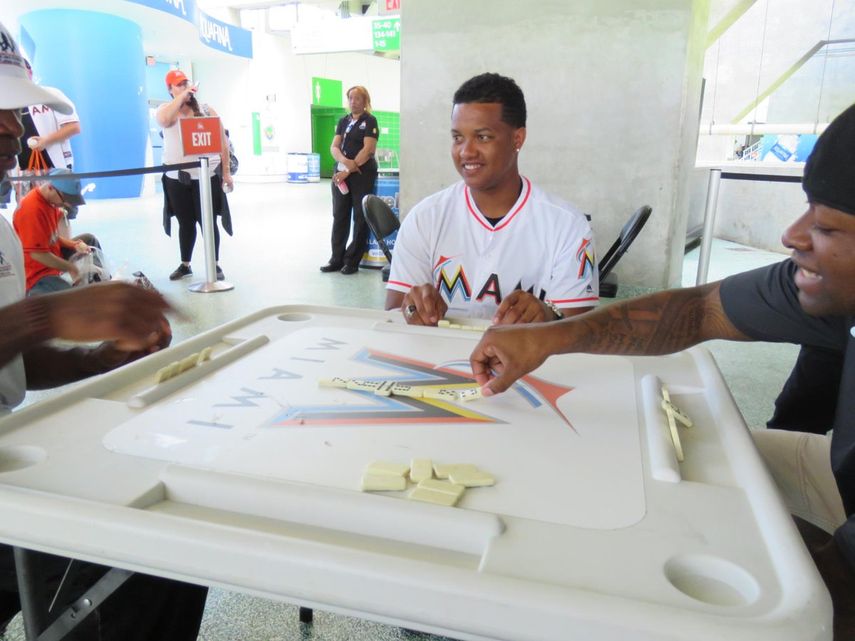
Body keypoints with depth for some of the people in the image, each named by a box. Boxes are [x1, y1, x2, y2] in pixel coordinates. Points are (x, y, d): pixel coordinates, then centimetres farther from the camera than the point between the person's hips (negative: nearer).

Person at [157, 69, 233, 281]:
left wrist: (226, 172, -2)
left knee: (208, 221, 0)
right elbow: (164, 120, -21)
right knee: (185, 223, 10)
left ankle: (215, 265, 8)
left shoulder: (206, 110, 6)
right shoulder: (165, 109, 6)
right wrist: (182, 96, -16)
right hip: (176, 178, 1)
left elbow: (222, 141, 4)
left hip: (206, 176, -1)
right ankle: (185, 264, 22)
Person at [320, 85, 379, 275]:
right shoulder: (343, 121, 14)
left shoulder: (370, 121, -2)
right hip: (341, 173, 6)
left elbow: (368, 149, -11)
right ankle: (336, 259, 14)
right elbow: (334, 147, 7)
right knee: (339, 216, 6)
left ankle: (352, 261, 7)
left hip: (362, 174, -5)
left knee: (360, 218, 0)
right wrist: (345, 160, -15)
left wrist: (349, 170, -15)